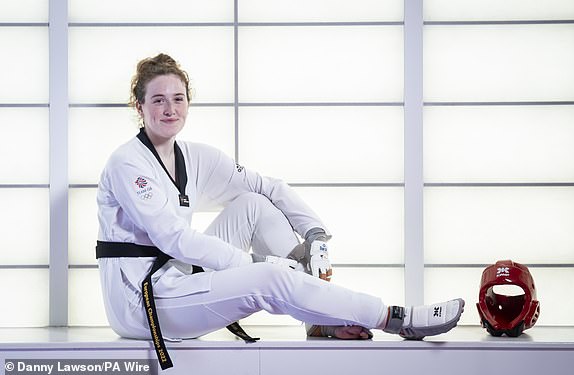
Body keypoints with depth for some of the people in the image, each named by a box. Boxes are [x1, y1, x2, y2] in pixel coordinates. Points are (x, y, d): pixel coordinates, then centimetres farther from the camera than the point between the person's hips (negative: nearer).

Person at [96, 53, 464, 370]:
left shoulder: (195, 158, 8)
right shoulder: (128, 164, -14)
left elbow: (271, 188, 10)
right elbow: (173, 237, -23)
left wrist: (317, 234, -3)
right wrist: (255, 263, -23)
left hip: (177, 279, 8)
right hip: (140, 301, -8)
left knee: (255, 204, 0)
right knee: (272, 279, -23)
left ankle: (323, 319, -8)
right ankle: (399, 320, -15)